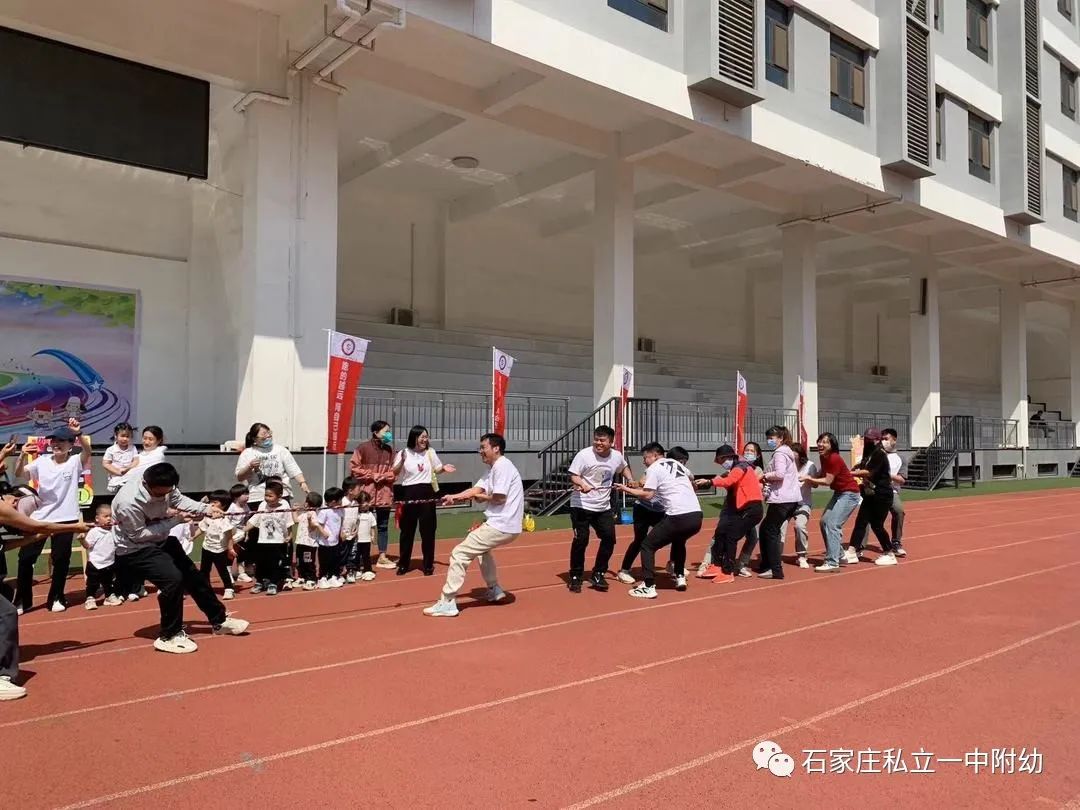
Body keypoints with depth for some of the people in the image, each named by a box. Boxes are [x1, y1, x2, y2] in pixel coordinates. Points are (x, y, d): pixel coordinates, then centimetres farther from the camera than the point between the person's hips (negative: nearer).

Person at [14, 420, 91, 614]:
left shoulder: (75, 461, -4)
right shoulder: (42, 461, 4)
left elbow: (87, 451, -23)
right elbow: (19, 474, -2)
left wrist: (79, 433, -42)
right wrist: (23, 456, -21)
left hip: (65, 518, -3)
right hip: (40, 516, 3)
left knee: (61, 559, 5)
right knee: (25, 557, 6)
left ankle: (56, 598, 21)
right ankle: (22, 600, 21)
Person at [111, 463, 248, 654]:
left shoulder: (164, 486, -19)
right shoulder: (128, 502, -36)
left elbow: (178, 499, -1)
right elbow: (138, 535, -26)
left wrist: (205, 509, -14)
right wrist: (171, 520, -25)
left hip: (160, 541, 8)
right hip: (134, 550, -8)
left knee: (192, 575, 14)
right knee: (173, 579, -25)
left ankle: (219, 620, 33)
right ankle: (169, 636, -4)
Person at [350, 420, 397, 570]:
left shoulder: (390, 450, 7)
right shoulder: (363, 448, -5)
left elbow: (394, 471, 7)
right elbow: (354, 468, -8)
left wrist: (383, 476, -11)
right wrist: (372, 475, -12)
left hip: (385, 494, 4)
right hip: (366, 493, -4)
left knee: (383, 525, 9)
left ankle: (382, 557, 18)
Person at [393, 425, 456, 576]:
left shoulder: (430, 452, 5)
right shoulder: (404, 453, -3)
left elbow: (436, 470, 18)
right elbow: (394, 473, -4)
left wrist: (444, 468, -3)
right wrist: (402, 461, -20)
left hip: (427, 494, 2)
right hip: (409, 494, -2)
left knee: (428, 531, 5)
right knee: (407, 531, 7)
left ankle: (428, 565, 16)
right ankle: (403, 564, 19)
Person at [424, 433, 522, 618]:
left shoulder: (502, 466, -13)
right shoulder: (493, 468, 18)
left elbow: (499, 497, -20)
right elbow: (476, 490, 8)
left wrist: (480, 496, -2)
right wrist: (453, 497, -8)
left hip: (501, 526, -11)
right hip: (505, 525, 11)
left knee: (459, 553, -9)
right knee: (481, 546, 35)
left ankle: (447, 603, -8)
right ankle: (494, 590, 38)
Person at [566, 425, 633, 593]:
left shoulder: (617, 456, 0)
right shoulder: (584, 455, -16)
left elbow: (623, 468, 23)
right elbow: (573, 476, -19)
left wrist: (631, 480, 9)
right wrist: (582, 484, -38)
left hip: (603, 507, 5)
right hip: (581, 505, -5)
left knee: (609, 539, 3)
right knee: (581, 540, -7)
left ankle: (598, 574, 21)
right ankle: (575, 577, 11)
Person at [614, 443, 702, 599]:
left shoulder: (654, 468, 1)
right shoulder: (678, 464, 22)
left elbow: (647, 495, -8)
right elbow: (691, 479, 42)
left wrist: (626, 489, 2)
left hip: (678, 517, -7)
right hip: (697, 516, 7)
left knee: (647, 546, 5)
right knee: (678, 541, 36)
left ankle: (648, 586, -3)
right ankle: (680, 577, 31)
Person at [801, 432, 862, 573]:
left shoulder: (834, 458, -23)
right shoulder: (823, 457, 3)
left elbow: (828, 481, -23)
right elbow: (822, 473, 14)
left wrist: (809, 478, -20)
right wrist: (810, 479, -3)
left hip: (849, 494, -10)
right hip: (838, 493, 10)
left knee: (832, 524, -17)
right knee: (824, 521, 10)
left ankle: (832, 563, -16)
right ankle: (840, 556, 22)